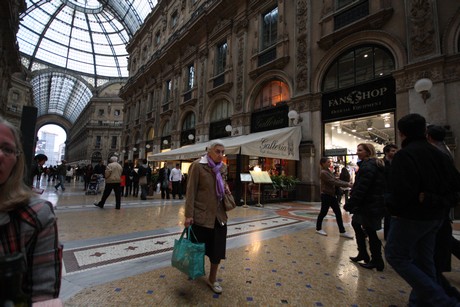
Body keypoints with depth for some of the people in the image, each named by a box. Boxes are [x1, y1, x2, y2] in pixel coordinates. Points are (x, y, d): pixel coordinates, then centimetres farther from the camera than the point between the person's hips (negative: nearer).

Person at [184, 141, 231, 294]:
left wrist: (225, 187, -2)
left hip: (219, 214, 5)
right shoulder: (198, 165, -14)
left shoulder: (223, 167, 4)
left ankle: (212, 279, 32)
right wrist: (188, 215, -16)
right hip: (201, 214, -5)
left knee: (218, 247, 11)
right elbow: (191, 191, -14)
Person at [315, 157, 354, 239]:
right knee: (323, 212, 4)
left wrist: (347, 183, -6)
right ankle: (318, 229, 20)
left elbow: (336, 180, 7)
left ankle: (342, 232, 14)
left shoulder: (329, 171, 13)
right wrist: (347, 185, -23)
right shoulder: (323, 173, -17)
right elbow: (333, 182, -23)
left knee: (338, 213, 7)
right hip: (326, 195, -9)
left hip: (332, 195, 9)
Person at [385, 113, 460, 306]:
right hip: (435, 216, 9)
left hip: (412, 216, -8)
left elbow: (403, 190, -26)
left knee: (396, 255, 4)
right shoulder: (437, 153, 8)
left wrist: (394, 209, -10)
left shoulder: (404, 155, -19)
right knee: (423, 260, 18)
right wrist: (438, 201, 5)